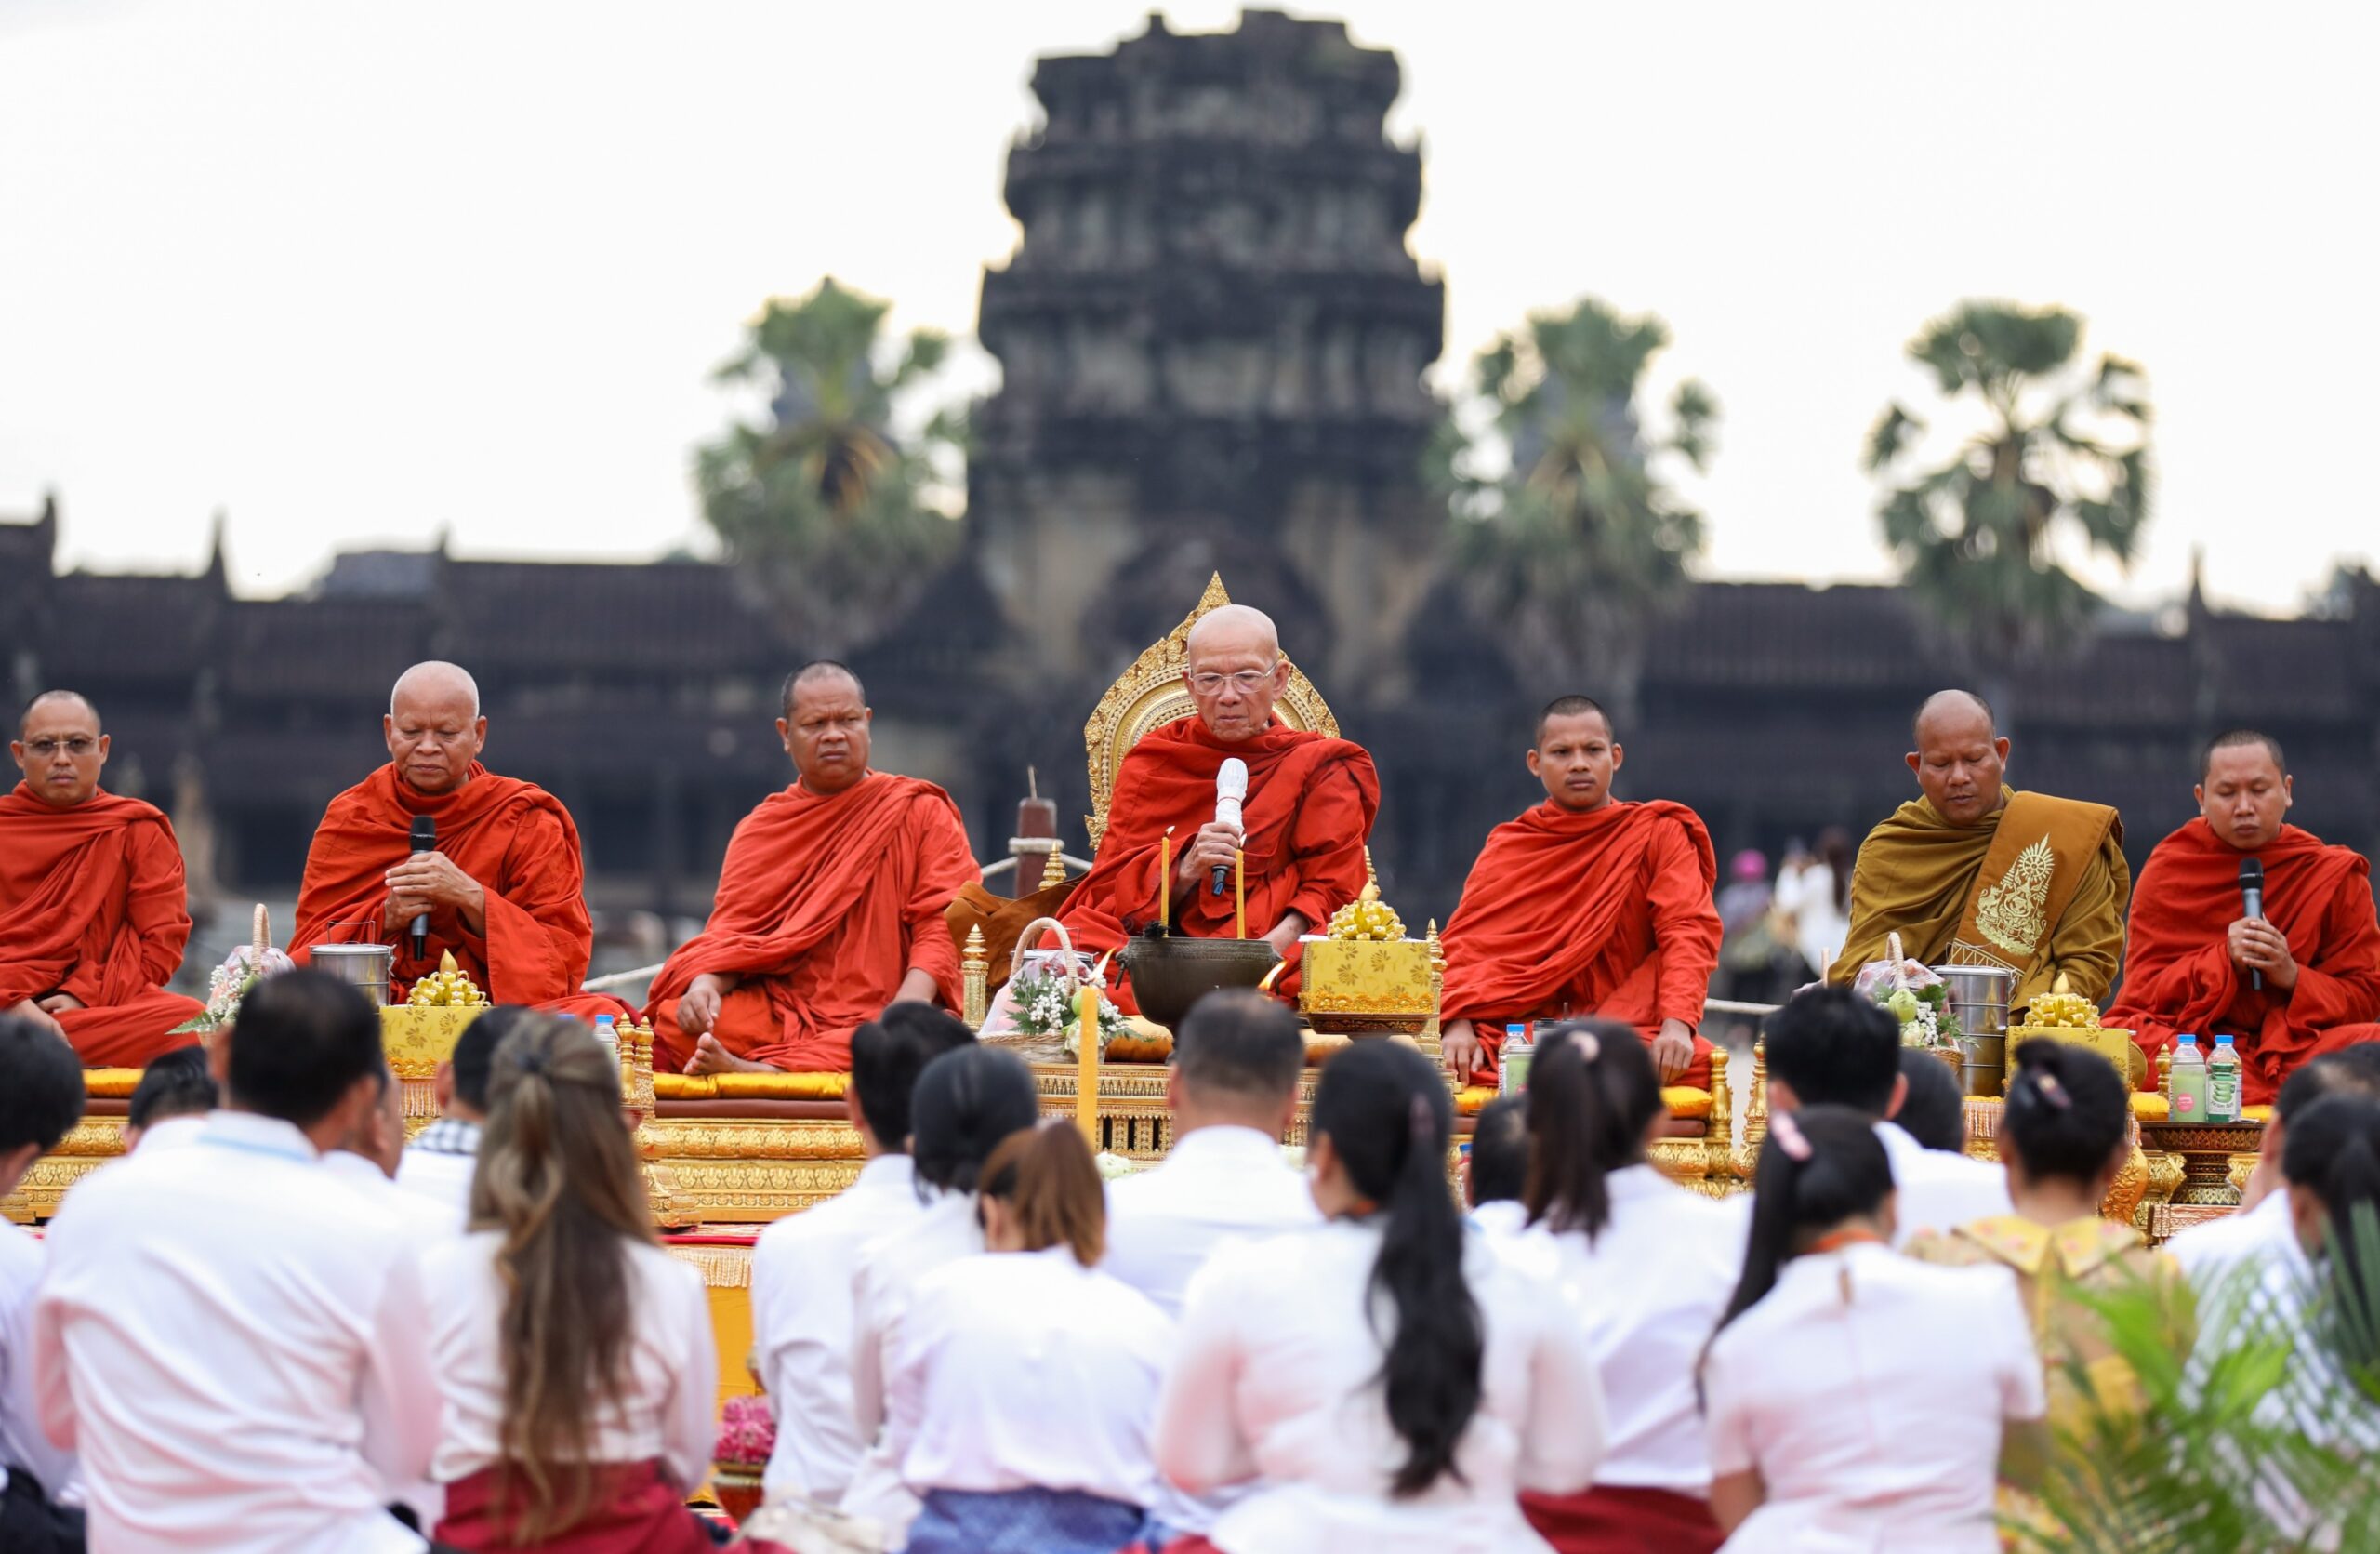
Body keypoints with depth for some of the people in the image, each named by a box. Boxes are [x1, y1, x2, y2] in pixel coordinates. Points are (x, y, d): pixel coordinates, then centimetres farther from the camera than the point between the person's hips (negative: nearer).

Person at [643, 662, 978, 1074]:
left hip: (875, 1016, -3)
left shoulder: (922, 813, 10)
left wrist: (910, 1005, -20)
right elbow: (731, 929, 10)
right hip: (776, 1006, 3)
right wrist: (705, 983, -14)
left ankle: (761, 1072, -56)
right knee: (673, 1023, -25)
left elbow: (943, 924, -1)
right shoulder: (759, 829, 18)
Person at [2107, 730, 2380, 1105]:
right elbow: (2143, 991, 4)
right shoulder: (2168, 869, 8)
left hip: (2296, 1043, 0)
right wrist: (2224, 960, -12)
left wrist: (2293, 976, -12)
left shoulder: (2335, 873, 8)